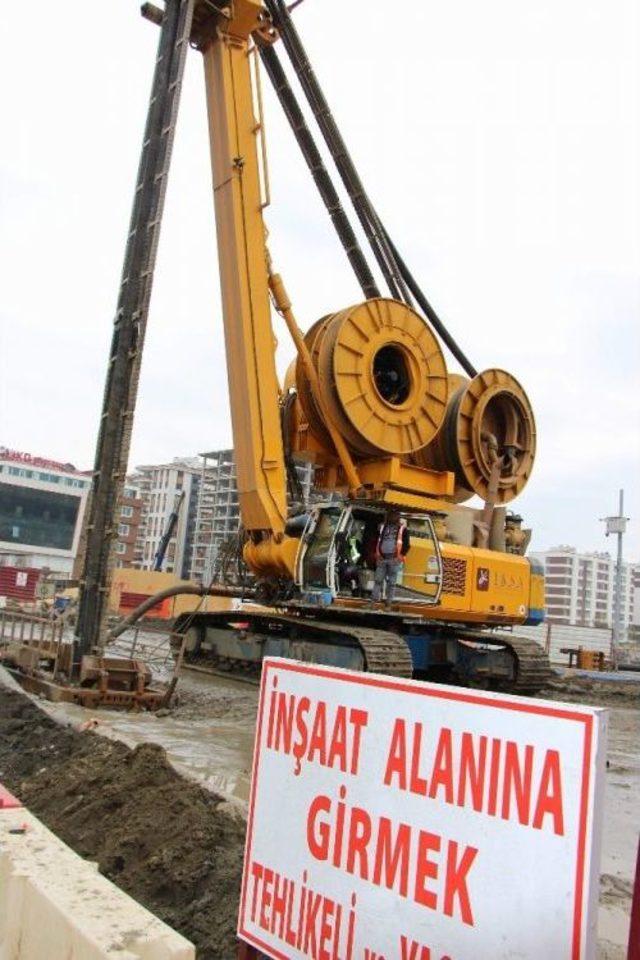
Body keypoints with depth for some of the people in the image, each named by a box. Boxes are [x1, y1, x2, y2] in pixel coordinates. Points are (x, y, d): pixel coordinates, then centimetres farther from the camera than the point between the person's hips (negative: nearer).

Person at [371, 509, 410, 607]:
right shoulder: (382, 527, 13)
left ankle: (388, 602, 4)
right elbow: (377, 541, 19)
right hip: (381, 558, 3)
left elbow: (407, 544, 1)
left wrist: (401, 555, -7)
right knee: (378, 580, 3)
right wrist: (377, 553, 9)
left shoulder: (402, 528, 3)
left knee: (391, 582, 1)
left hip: (394, 559, -3)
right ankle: (374, 600, 6)